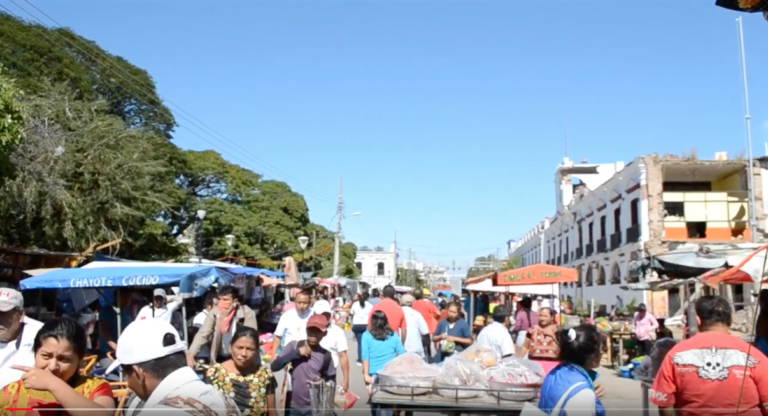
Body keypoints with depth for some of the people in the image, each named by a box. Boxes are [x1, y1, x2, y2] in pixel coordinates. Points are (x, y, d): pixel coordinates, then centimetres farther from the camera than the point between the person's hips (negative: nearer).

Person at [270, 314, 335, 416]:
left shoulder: (326, 355, -3)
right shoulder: (293, 346, -6)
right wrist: (296, 353, -20)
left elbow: (331, 379, 8)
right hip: (293, 407, 0)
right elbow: (274, 366, -13)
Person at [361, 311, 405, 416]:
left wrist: (366, 374, -1)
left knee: (375, 401, 6)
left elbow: (365, 357, -3)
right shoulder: (393, 335, 6)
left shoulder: (367, 336, 0)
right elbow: (402, 355, 8)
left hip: (374, 374, -2)